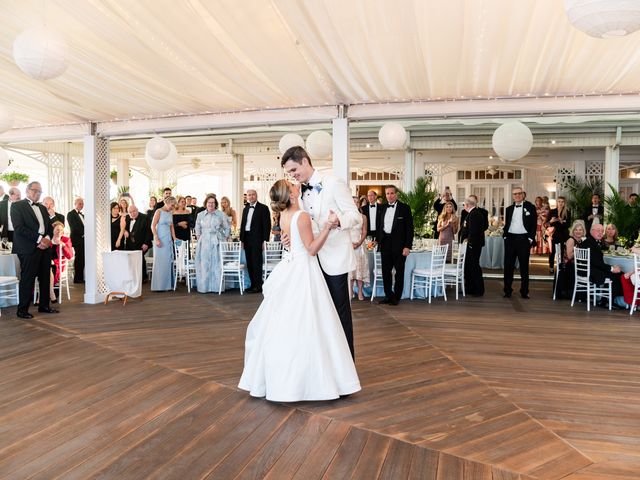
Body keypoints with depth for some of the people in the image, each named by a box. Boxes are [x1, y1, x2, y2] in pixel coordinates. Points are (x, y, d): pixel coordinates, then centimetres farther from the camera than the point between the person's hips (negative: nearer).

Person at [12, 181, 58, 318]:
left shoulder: (42, 208, 21)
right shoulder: (17, 206, 0)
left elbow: (49, 227, 18)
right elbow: (19, 228, -12)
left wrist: (47, 238, -4)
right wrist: (39, 239, -16)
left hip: (45, 247, 7)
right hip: (29, 249, -7)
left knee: (45, 278, 9)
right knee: (27, 279, -4)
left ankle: (44, 305, 19)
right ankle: (22, 309, 4)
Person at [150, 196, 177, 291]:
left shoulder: (170, 213, 12)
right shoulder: (159, 211, -7)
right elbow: (153, 226, -10)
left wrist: (174, 239, 9)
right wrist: (156, 239, -17)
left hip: (168, 240, 7)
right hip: (160, 240, -7)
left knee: (168, 261, 7)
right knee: (160, 261, -3)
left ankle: (167, 284, 15)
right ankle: (159, 286, 3)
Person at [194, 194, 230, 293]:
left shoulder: (221, 215, 1)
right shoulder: (200, 215, 8)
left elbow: (227, 228, 9)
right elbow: (197, 229, 20)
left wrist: (224, 238, 4)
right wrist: (199, 238, 11)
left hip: (217, 243, -2)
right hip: (204, 243, 2)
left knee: (217, 264, 0)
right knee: (204, 265, 0)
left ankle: (217, 286, 6)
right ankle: (204, 287, 6)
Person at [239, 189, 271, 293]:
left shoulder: (263, 208, -3)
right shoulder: (246, 209, 16)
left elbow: (267, 224, -8)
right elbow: (243, 224, 18)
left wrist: (265, 240, -13)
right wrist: (242, 239, 12)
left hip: (257, 239, -6)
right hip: (247, 238, 7)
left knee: (256, 262, -5)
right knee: (249, 263, 8)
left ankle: (258, 286, 1)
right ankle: (253, 284, 16)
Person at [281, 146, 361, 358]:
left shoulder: (334, 184, -9)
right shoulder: (302, 192, 12)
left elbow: (355, 215, -12)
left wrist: (338, 220, -33)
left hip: (335, 258, -7)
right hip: (314, 259, 7)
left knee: (340, 310, 2)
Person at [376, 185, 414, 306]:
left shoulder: (404, 208, -4)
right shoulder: (383, 208, 10)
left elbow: (409, 228, -7)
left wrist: (407, 246, -12)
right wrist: (377, 239, 6)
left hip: (399, 244, -5)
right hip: (385, 243, 5)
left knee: (399, 271, 5)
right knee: (386, 271, 8)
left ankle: (396, 297, 14)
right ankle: (388, 295, 20)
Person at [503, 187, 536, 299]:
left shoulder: (530, 207, 1)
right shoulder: (509, 208, 12)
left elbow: (534, 224, -1)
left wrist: (531, 238, -8)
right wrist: (505, 236, 4)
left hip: (524, 239, -3)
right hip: (510, 239, 3)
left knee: (524, 266, 4)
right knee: (508, 265, 3)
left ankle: (524, 291, 12)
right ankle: (507, 290, 10)